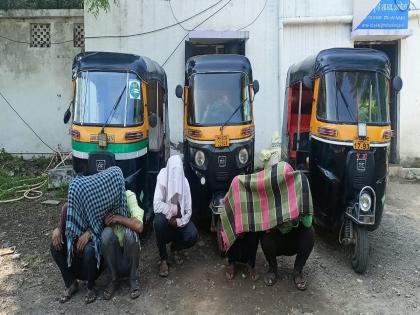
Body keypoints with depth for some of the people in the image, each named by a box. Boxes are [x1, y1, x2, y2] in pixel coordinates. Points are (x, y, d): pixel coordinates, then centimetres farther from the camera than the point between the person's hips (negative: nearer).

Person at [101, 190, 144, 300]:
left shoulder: (128, 195, -13)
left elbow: (139, 226, -27)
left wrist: (116, 218, -21)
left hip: (130, 250, -2)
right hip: (112, 251, 2)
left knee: (129, 232, -30)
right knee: (107, 232, -26)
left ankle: (134, 278, -8)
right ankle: (113, 279, -6)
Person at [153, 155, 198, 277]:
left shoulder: (184, 182, -13)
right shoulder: (162, 178, -20)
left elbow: (188, 210, -12)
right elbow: (157, 205, -29)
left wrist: (178, 221, -27)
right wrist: (174, 209, -28)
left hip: (179, 219, 2)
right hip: (166, 216, -2)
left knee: (193, 236, -24)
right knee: (159, 221, -36)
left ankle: (175, 248, 12)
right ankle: (163, 259, -16)